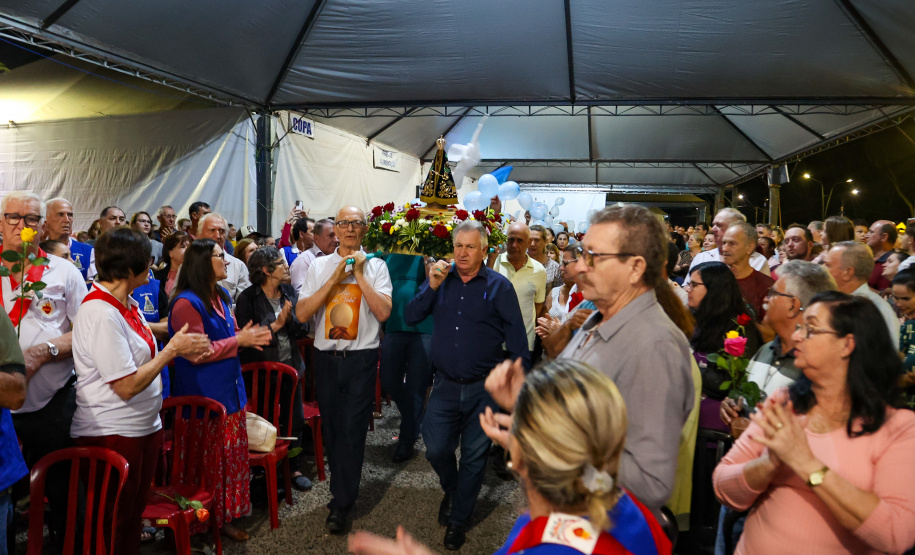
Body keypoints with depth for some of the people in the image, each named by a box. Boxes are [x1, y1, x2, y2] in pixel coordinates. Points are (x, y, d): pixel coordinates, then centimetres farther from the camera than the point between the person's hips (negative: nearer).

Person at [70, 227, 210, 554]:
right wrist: (172, 349, -16)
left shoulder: (127, 304, 6)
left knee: (135, 513, 21)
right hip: (112, 433, -9)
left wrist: (180, 352, -3)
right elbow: (127, 387, -24)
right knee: (113, 528, 8)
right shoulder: (101, 314, -23)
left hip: (145, 426, 9)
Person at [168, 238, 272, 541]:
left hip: (229, 388, 8)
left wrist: (247, 335, 0)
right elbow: (197, 353, -19)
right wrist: (239, 340, -16)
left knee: (233, 454, 14)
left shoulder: (221, 296, 10)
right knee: (209, 459, 3)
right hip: (203, 396, -8)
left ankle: (225, 516, 28)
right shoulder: (187, 303, -17)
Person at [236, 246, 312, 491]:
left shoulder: (289, 293, 4)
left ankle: (294, 468, 25)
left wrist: (290, 319, -16)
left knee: (295, 419, 8)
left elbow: (303, 330, 3)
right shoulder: (247, 298, -10)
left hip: (290, 365, 5)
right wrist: (275, 325, -19)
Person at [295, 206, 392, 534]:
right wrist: (335, 279, -11)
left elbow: (384, 312, -12)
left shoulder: (375, 266, 0)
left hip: (361, 357, -3)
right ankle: (342, 490, 33)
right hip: (326, 356, 3)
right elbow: (301, 313, -4)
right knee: (331, 427, 14)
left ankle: (342, 505, 11)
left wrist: (359, 274, -12)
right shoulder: (319, 266, 6)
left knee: (352, 429, -2)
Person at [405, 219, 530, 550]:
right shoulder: (440, 280, 4)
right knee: (436, 449, 4)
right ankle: (452, 491, 38)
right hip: (445, 385, 2)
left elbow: (517, 337, -6)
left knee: (474, 456, 9)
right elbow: (410, 318, -1)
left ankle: (459, 520, 30)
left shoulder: (499, 286, -5)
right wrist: (432, 286, -14)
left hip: (484, 387, -2)